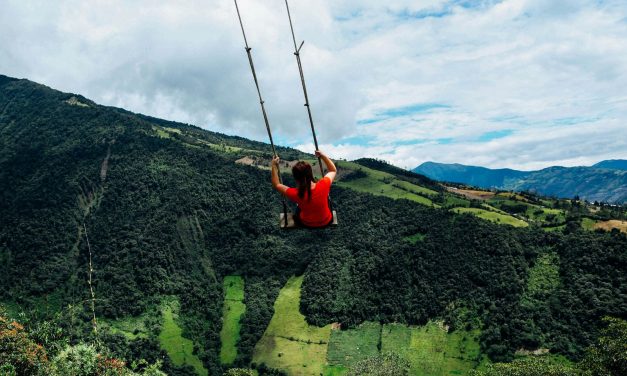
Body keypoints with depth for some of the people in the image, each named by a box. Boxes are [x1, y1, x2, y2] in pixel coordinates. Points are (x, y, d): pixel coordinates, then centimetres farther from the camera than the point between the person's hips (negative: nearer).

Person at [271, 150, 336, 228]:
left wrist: (274, 166, -11)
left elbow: (276, 185, -13)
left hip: (306, 224, -1)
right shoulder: (323, 185, -30)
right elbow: (333, 170, -7)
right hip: (326, 222, 1)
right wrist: (323, 156, -9)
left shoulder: (296, 194, -32)